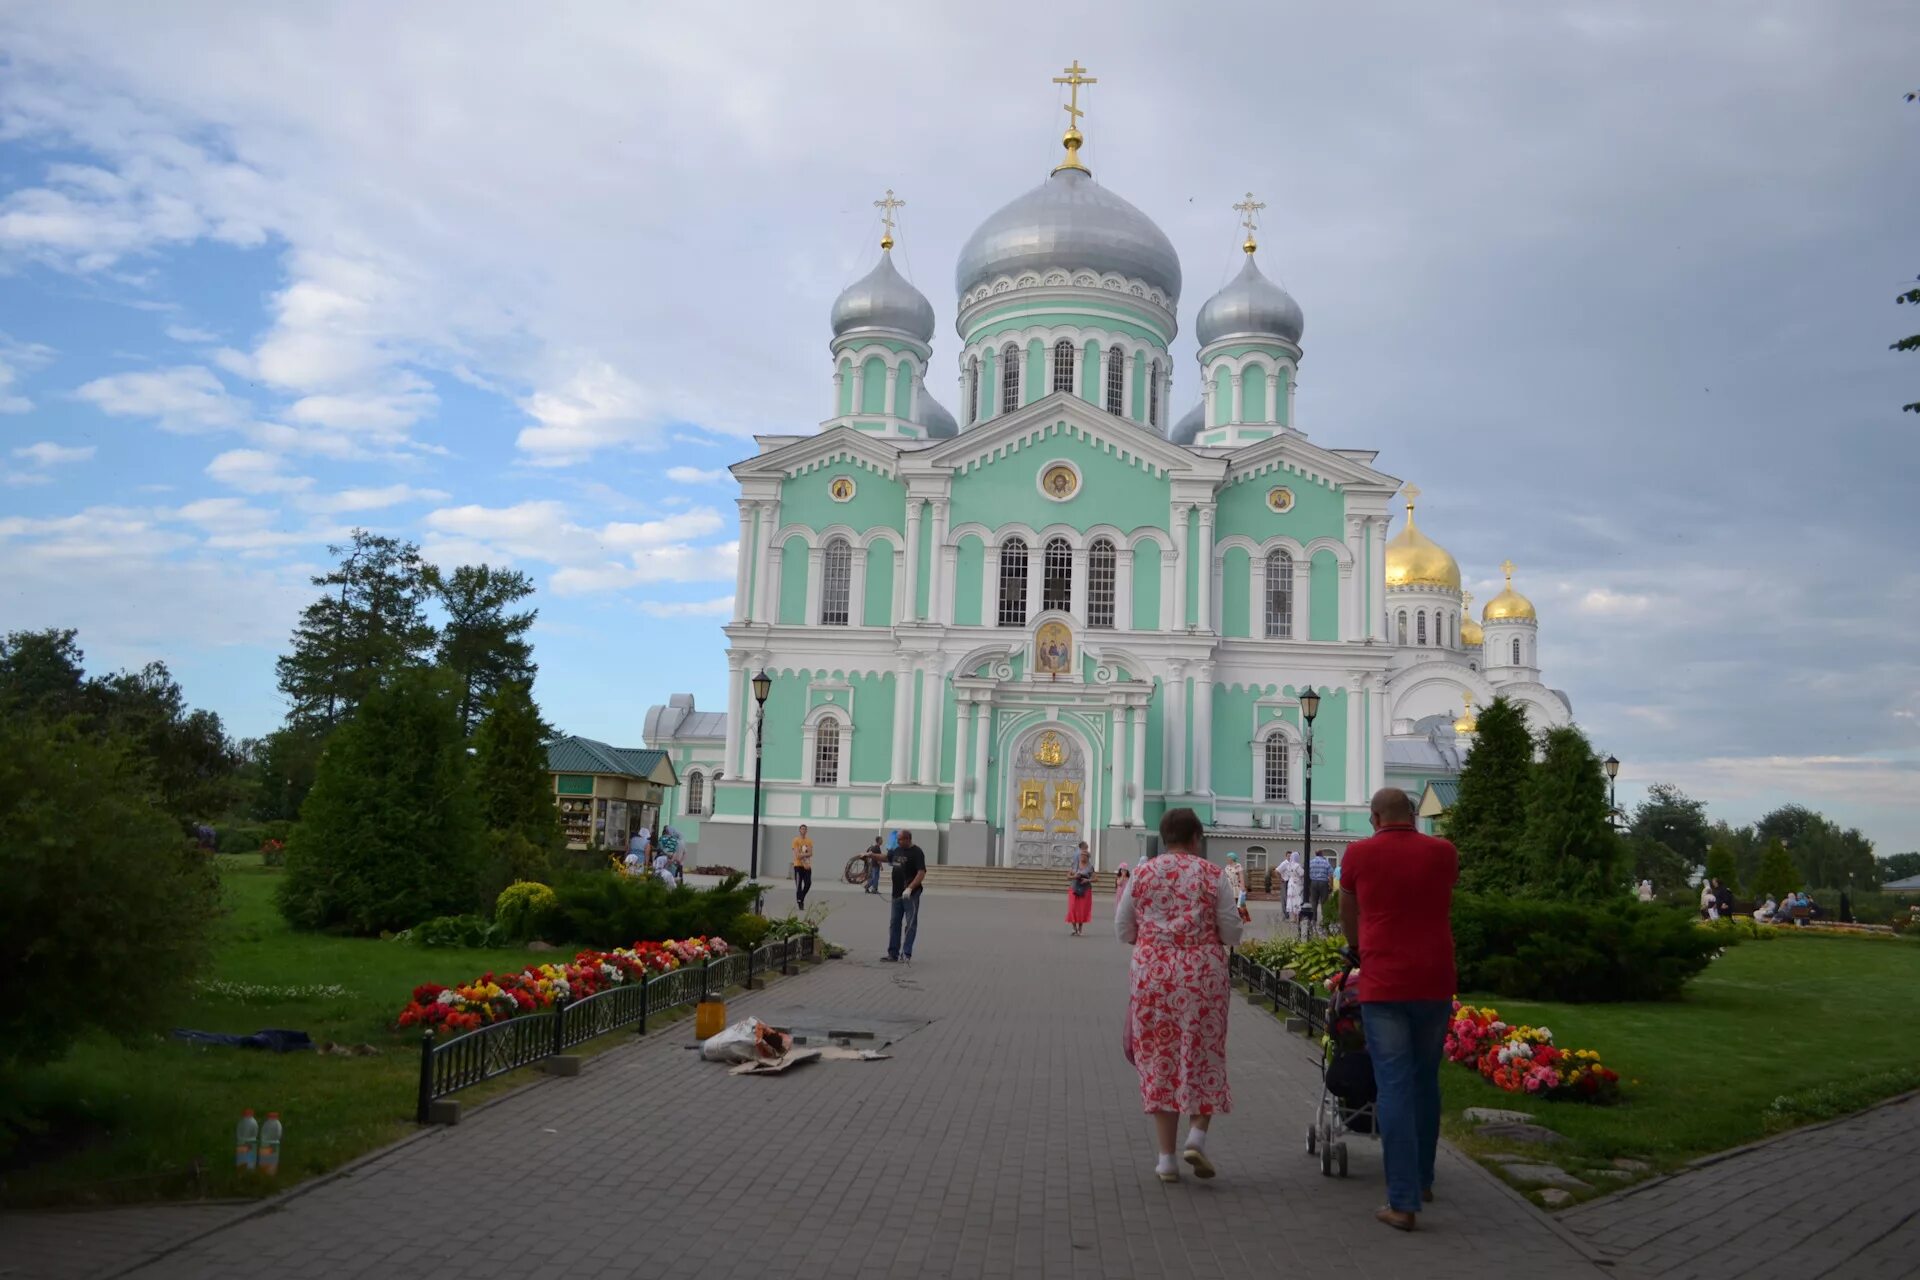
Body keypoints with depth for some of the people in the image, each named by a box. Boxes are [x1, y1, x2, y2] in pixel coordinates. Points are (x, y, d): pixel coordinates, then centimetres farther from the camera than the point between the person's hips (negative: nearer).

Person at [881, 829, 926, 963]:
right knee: (894, 924, 9)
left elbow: (922, 873, -20)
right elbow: (886, 858, 32)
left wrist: (910, 888, -28)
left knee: (910, 924, -3)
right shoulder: (897, 851, 11)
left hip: (911, 895, -8)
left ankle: (906, 954, -3)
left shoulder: (916, 852, -11)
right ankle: (893, 953, 15)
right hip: (897, 894, 8)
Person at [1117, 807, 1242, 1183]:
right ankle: (1197, 1135, -3)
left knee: (1159, 1057, 7)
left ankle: (1165, 1156, 9)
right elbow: (1231, 933, -3)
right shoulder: (1213, 875, -2)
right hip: (1204, 973, -1)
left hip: (1153, 973, 1)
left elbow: (1123, 930, 6)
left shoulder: (1143, 873, 2)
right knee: (1203, 1055, 13)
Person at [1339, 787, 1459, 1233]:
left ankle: (1403, 1202, -5)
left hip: (1383, 986, -3)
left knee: (1395, 1088, -3)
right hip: (1434, 983, 3)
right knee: (1426, 1082, 18)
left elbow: (1347, 915, 17)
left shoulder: (1360, 853, 0)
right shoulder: (1443, 853, 4)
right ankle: (1422, 1179, 33)